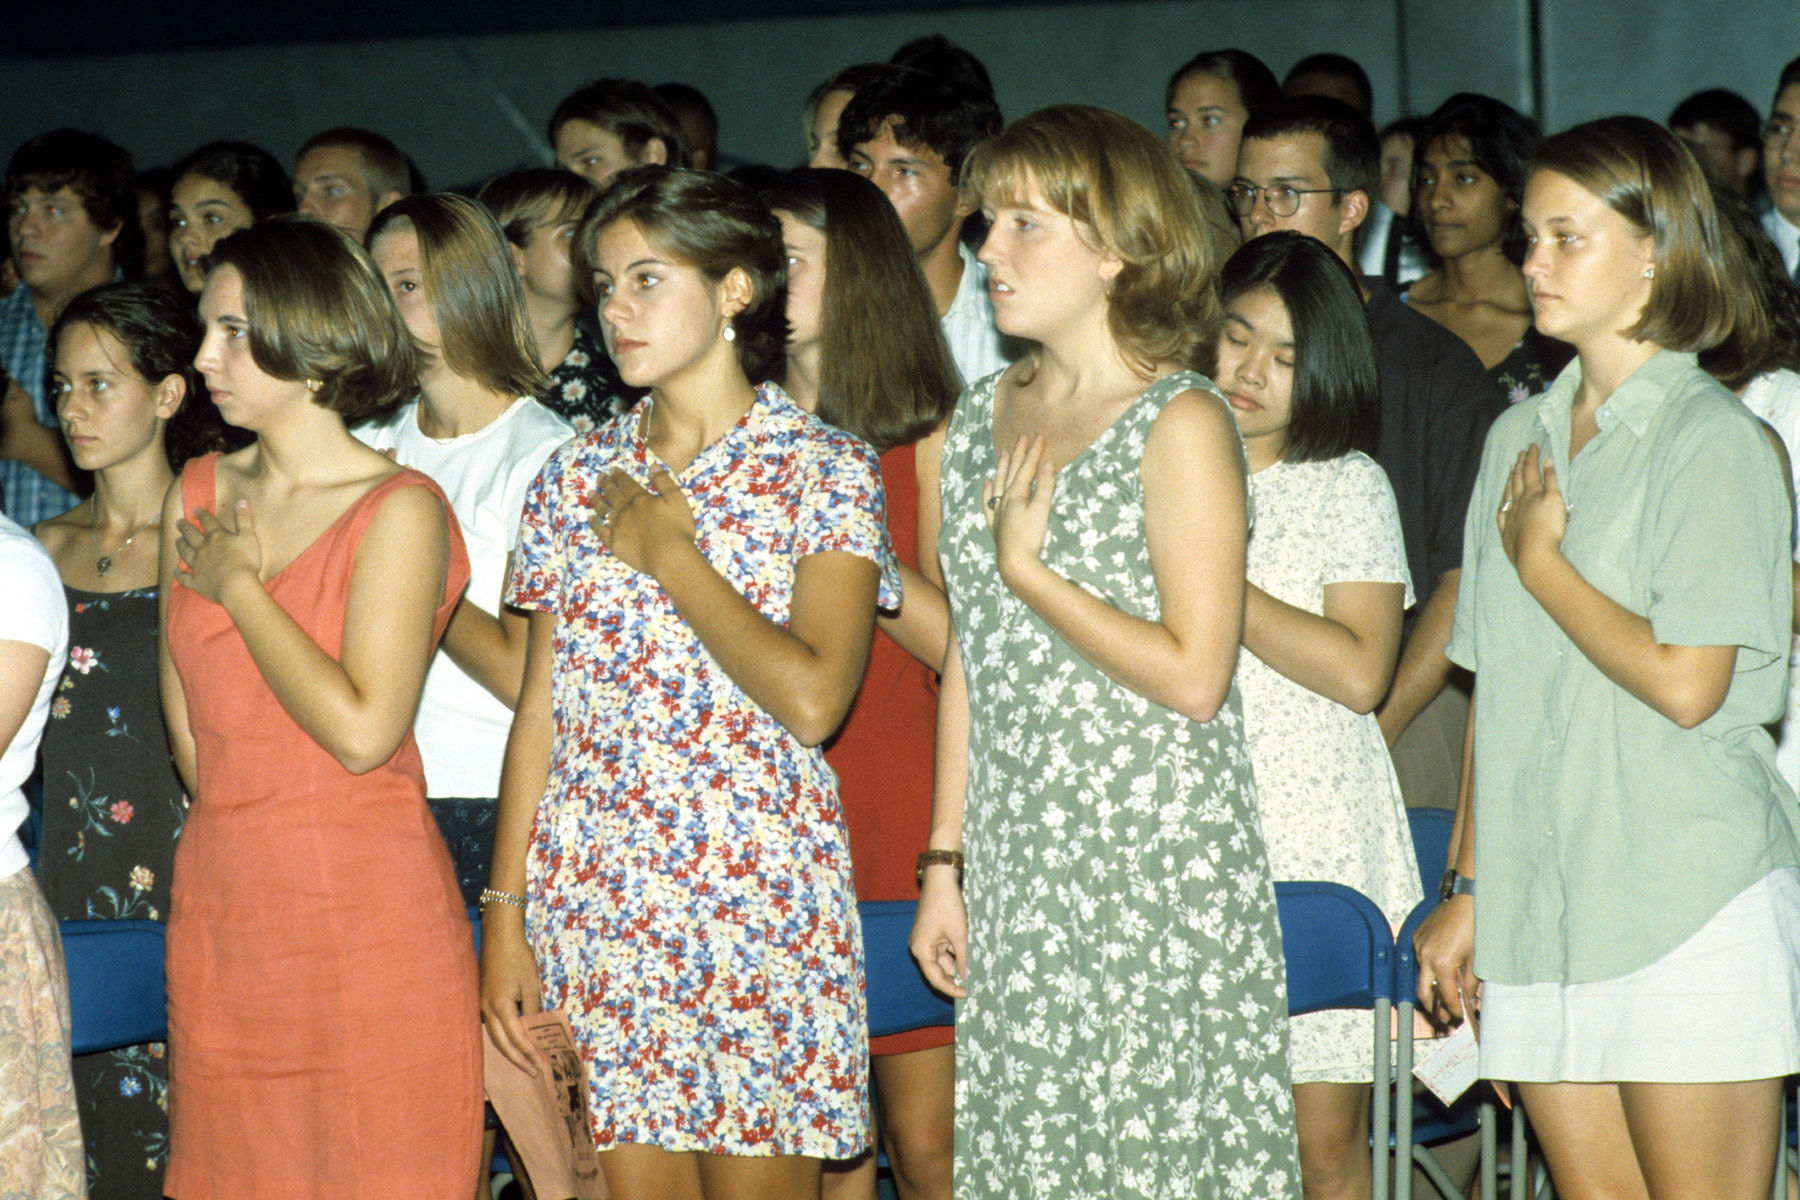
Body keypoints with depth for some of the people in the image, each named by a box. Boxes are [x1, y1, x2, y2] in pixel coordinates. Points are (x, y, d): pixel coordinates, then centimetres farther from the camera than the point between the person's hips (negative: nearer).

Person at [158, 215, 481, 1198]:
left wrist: (239, 588, -9)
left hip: (363, 912, -6)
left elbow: (362, 731, -18)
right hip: (220, 911, 6)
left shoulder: (399, 511, -8)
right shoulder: (197, 496, 10)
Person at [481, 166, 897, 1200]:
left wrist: (669, 552, -10)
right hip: (594, 900, 4)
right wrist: (505, 913, 4)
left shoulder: (826, 469, -3)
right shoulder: (578, 476, 10)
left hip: (759, 892, -3)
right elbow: (541, 706, 10)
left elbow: (812, 702, -16)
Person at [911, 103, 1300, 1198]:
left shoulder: (1181, 425, -8)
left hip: (1161, 869, -6)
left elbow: (1194, 676, -15)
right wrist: (945, 862, 13)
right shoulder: (986, 419, 12)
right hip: (1018, 870, 6)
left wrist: (1026, 569, -11)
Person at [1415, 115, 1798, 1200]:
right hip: (1539, 901, 6)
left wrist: (1539, 561, -5)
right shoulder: (1520, 439, 15)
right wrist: (1468, 888, 14)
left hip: (1689, 896, -6)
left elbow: (1685, 682, -16)